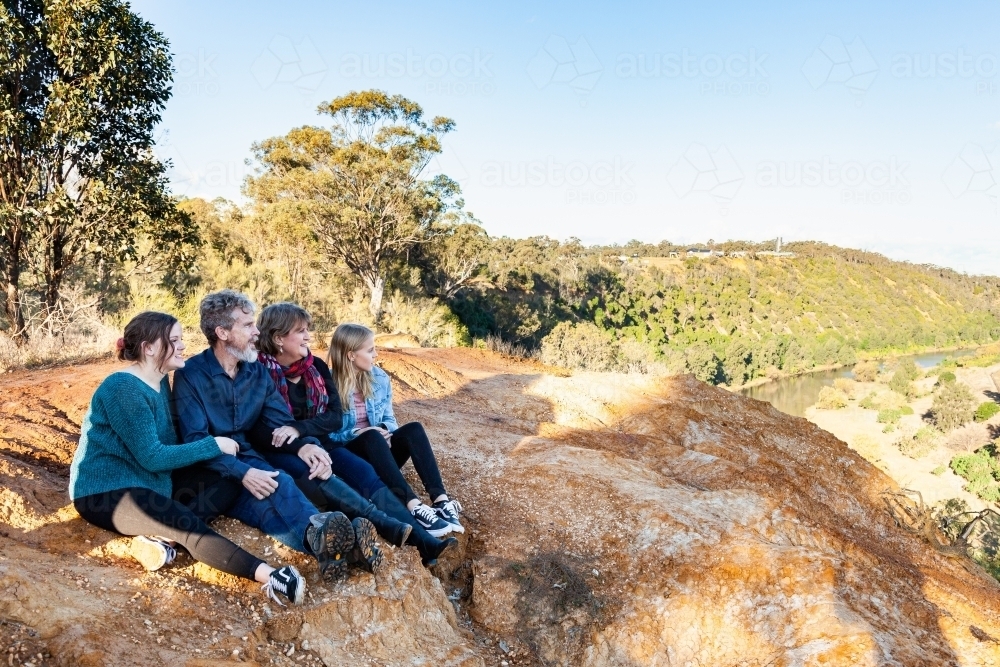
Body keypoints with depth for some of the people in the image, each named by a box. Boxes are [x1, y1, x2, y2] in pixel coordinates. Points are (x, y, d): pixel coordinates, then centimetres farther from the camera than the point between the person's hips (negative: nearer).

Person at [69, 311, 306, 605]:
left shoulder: (160, 382, 9)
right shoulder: (124, 388, -19)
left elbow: (168, 443, 8)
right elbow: (152, 457, -23)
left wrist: (215, 449, -7)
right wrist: (213, 446, -17)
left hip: (149, 484, 9)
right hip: (105, 493, -9)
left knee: (228, 481, -6)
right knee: (189, 524, -30)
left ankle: (161, 537, -25)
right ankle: (269, 576, -40)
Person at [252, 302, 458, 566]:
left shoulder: (316, 367, 5)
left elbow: (335, 418, -1)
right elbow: (253, 428, -14)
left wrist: (299, 429, -22)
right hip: (279, 452, -4)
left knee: (363, 472, -21)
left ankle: (421, 539, -32)